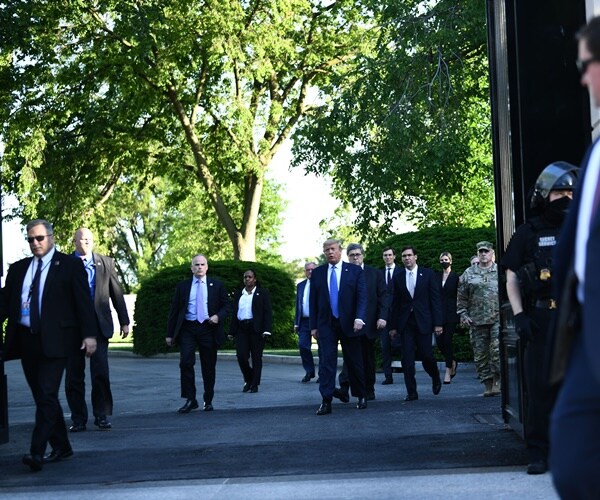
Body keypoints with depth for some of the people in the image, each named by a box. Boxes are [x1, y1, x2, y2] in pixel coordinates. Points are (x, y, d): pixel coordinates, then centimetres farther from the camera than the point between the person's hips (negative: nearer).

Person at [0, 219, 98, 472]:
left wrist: (89, 334, -11)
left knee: (47, 396, -12)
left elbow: (83, 301, -3)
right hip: (26, 340, 5)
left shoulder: (70, 265, 2)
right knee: (43, 398, 11)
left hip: (54, 340, -5)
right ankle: (61, 447, 22)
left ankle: (37, 452, -15)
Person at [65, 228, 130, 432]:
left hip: (99, 324, 1)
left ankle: (102, 415, 7)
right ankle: (78, 418, 13)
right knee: (74, 374, 4)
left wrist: (124, 321, 8)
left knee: (101, 372, -4)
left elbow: (116, 293, 10)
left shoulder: (106, 263, 9)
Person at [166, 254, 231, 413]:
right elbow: (174, 310, 9)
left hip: (208, 329, 0)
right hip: (188, 329, 0)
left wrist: (218, 316, -11)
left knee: (209, 367, 5)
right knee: (186, 362, -13)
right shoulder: (182, 286, 9)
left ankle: (208, 401, 18)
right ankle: (190, 400, -6)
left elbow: (227, 306, 10)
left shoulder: (217, 285, 8)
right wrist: (170, 333, 4)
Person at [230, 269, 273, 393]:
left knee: (256, 358, 0)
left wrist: (266, 330, -13)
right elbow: (234, 314, 16)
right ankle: (248, 380, 15)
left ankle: (255, 384, 7)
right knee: (241, 355, -6)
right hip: (241, 329, 3)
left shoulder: (262, 293, 5)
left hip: (256, 329, -3)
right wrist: (232, 331, 9)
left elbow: (268, 312, -2)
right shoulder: (239, 295, 17)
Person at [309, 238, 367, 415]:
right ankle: (326, 402, -8)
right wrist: (313, 326, 3)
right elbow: (313, 301, 8)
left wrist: (359, 318, -18)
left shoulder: (355, 271, 1)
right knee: (326, 362, -7)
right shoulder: (317, 273, 7)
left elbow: (362, 297, -5)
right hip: (326, 325, 1)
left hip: (349, 324, -1)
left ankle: (361, 396, 25)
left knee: (355, 362, 7)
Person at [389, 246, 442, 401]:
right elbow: (396, 303, 10)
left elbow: (436, 299, 0)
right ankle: (411, 392, 2)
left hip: (423, 322, -2)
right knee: (407, 358, -4)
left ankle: (436, 379, 28)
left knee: (426, 355, -2)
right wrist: (394, 326, 5)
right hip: (406, 323, 2)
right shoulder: (398, 278, 8)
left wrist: (437, 323, -7)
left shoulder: (428, 274, 2)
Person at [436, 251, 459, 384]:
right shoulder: (437, 277, 12)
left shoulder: (456, 277, 1)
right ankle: (452, 362, 24)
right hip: (438, 313, 4)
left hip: (451, 313, -4)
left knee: (447, 340, -9)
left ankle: (448, 371, -4)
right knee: (439, 341, -2)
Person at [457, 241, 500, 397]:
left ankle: (497, 381, -3)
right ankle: (488, 385, 11)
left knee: (497, 349, -14)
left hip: (498, 318, -2)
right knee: (480, 354, 3)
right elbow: (461, 297, 12)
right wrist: (463, 314, 3)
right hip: (476, 321, 2)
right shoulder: (469, 273, 10)